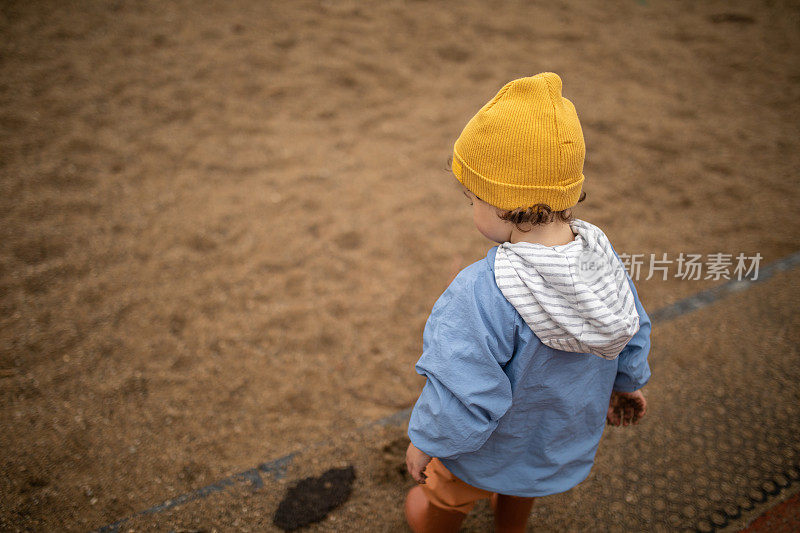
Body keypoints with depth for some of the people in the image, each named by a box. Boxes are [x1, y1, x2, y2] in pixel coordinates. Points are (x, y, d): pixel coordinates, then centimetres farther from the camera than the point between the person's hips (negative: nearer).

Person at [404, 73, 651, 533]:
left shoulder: (483, 294, -42)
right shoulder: (602, 257, -20)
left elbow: (464, 404, -35)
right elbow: (631, 338, -3)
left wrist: (424, 443, -15)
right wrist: (626, 383, 18)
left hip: (488, 450, -6)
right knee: (518, 491, 39)